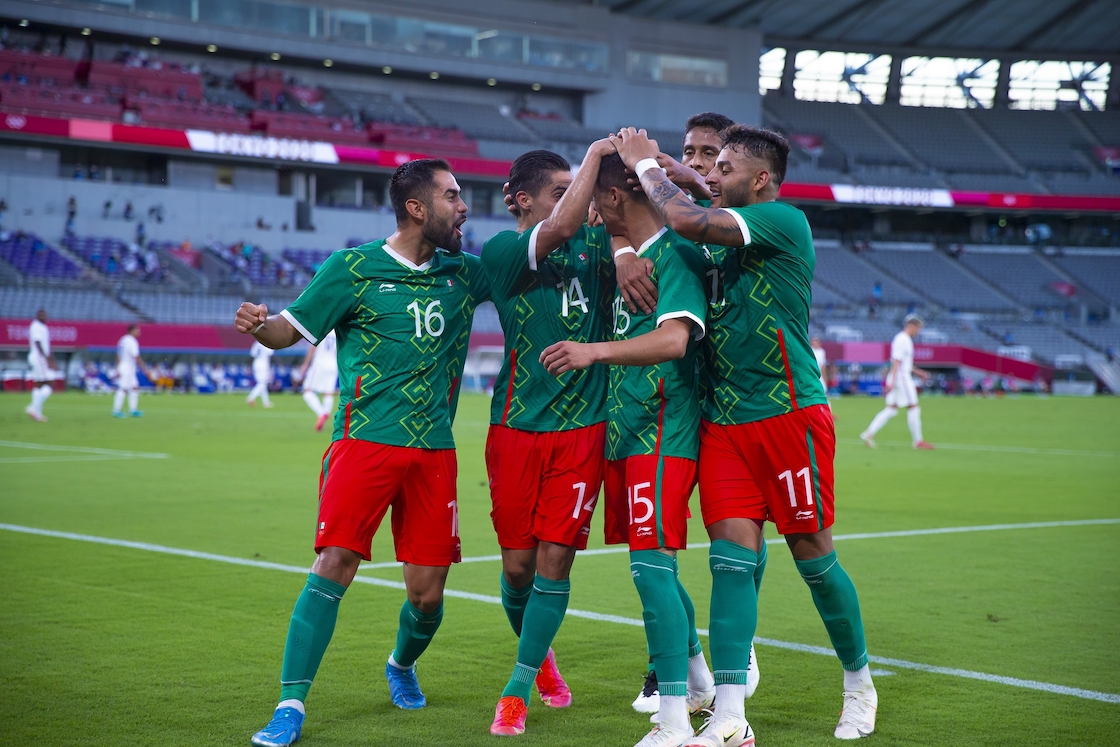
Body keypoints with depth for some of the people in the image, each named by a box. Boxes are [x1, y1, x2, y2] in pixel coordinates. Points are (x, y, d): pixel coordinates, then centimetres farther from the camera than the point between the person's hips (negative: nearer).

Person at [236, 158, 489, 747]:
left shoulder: (463, 273, 12)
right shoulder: (352, 269, 0)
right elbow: (292, 329, 1)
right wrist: (259, 325, -22)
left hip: (433, 450, 4)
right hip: (365, 440, -4)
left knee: (427, 594, 3)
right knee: (332, 568, -16)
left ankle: (402, 665, 36)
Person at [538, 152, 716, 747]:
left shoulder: (676, 253, -13)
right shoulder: (628, 254, 15)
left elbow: (674, 339, -26)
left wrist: (594, 351, -38)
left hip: (662, 432, -9)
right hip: (625, 430, 9)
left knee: (652, 564, -14)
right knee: (654, 566, 16)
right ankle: (700, 684, 33)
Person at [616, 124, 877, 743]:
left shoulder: (785, 221, -11)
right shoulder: (724, 240, 14)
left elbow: (686, 220, -20)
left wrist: (646, 162, -6)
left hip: (790, 415, -6)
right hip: (724, 423, 6)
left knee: (813, 557, 4)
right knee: (732, 560, -3)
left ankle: (859, 684, 25)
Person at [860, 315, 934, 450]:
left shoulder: (906, 340, 18)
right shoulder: (902, 340, -14)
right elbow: (896, 362, -20)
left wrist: (919, 372, 28)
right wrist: (892, 382, -25)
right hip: (901, 377, -10)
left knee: (891, 409, 7)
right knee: (913, 408, -3)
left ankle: (869, 434, 1)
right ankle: (917, 441, 2)